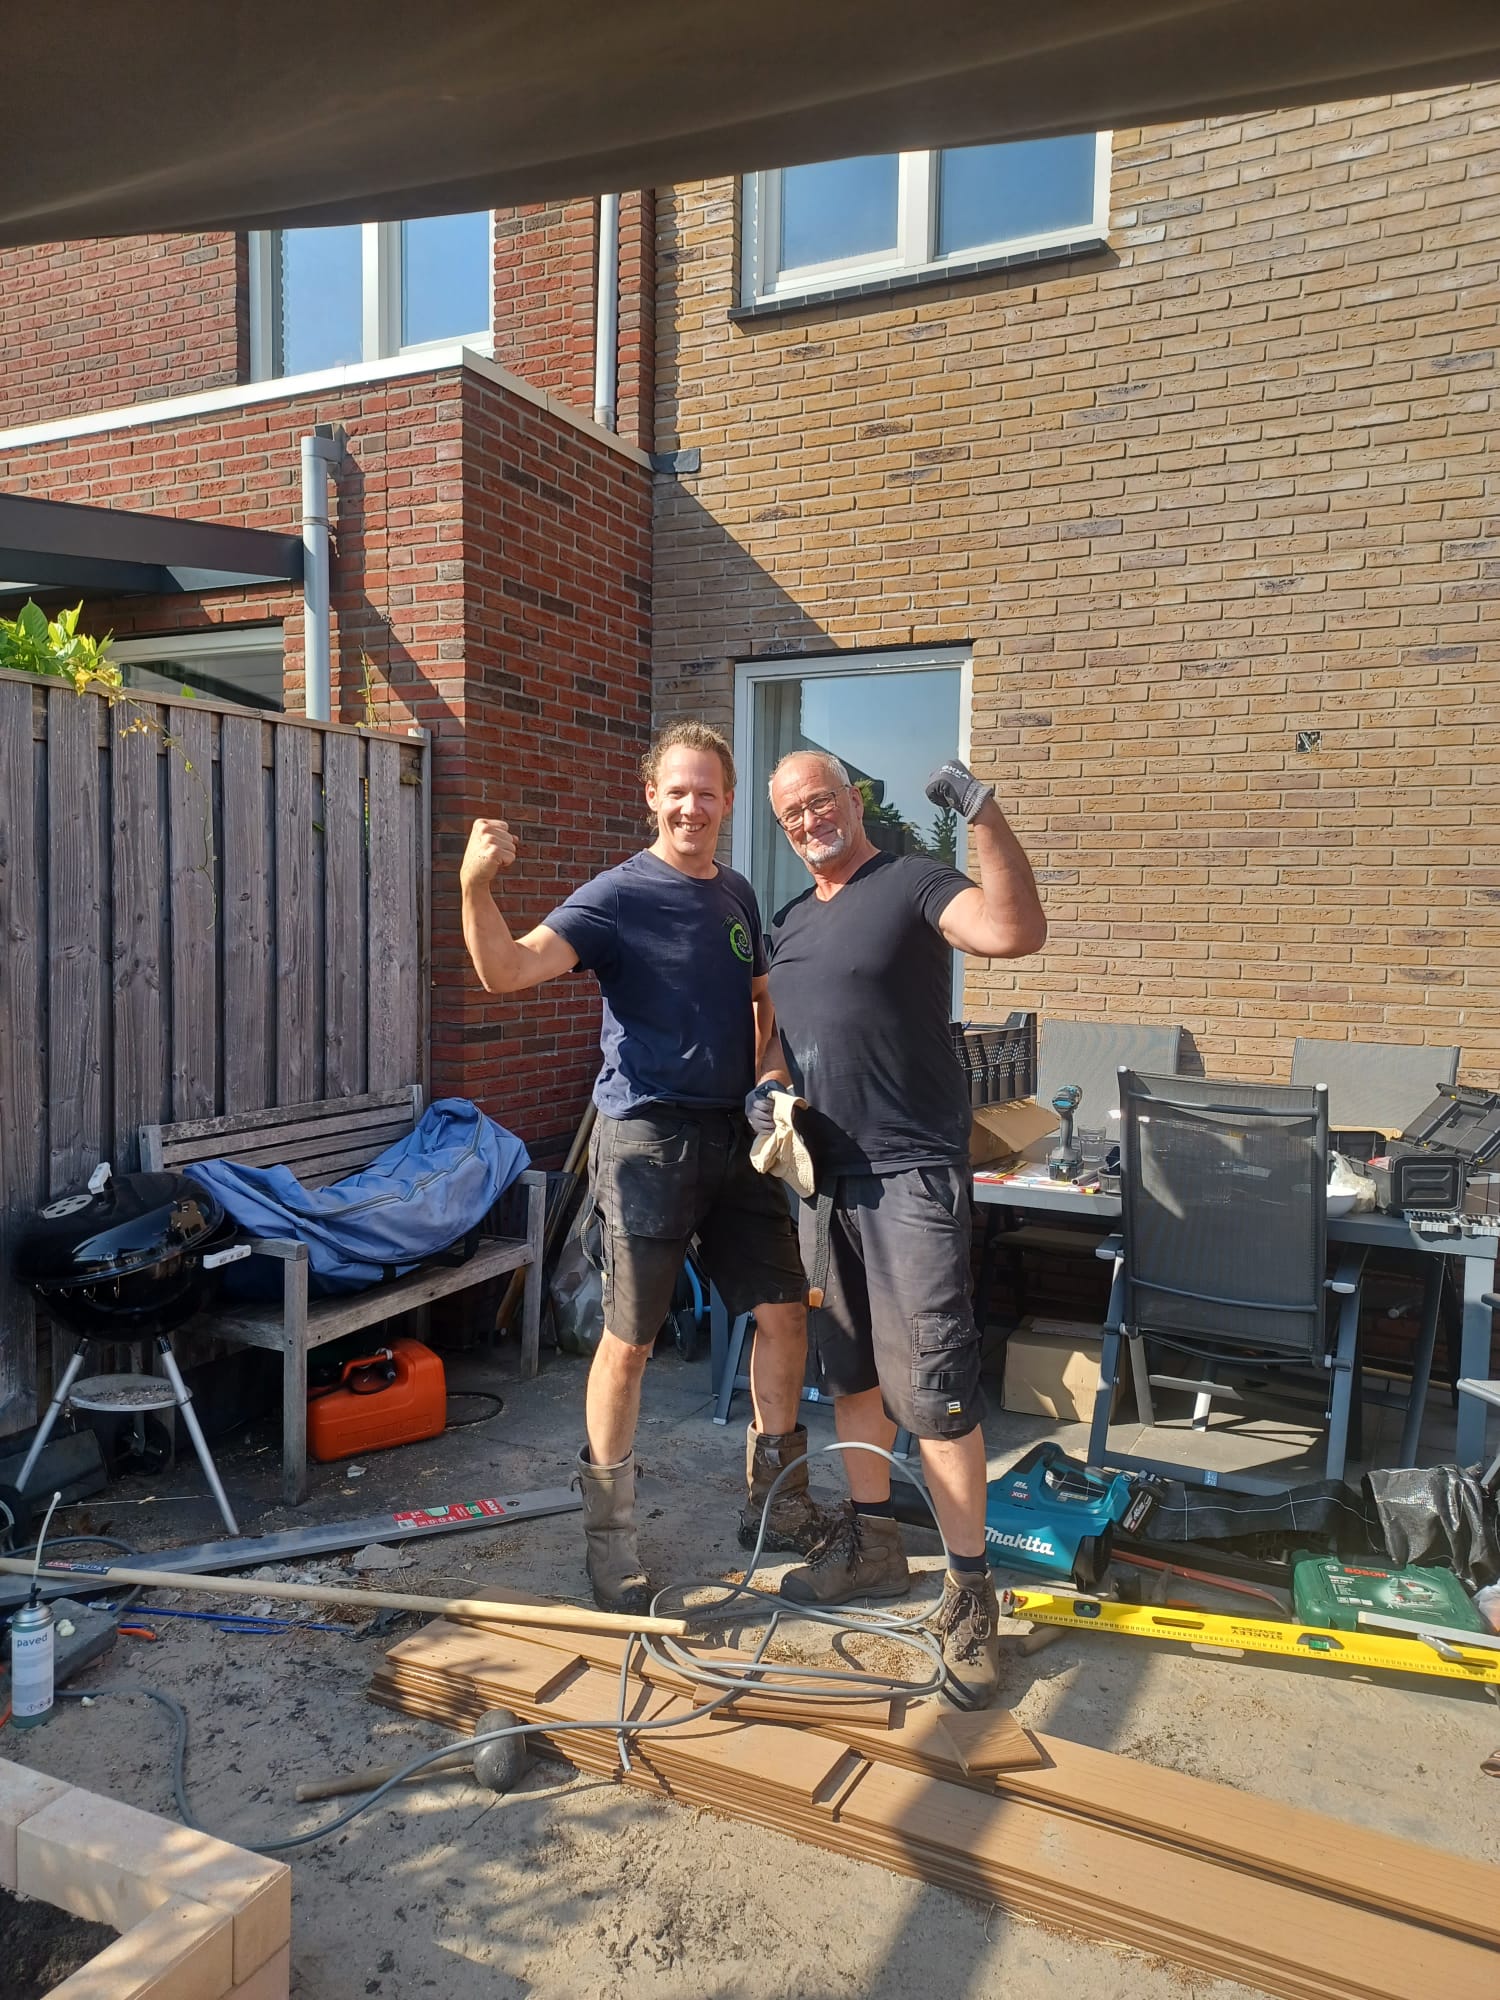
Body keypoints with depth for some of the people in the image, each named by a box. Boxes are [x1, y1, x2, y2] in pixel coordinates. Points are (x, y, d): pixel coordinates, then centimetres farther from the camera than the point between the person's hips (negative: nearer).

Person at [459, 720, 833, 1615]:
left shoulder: (738, 896, 11)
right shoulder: (619, 896, -9)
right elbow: (508, 969, -22)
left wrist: (769, 1087, 7)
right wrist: (476, 886, -38)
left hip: (734, 1135, 7)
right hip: (648, 1137, -6)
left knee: (785, 1311, 9)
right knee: (630, 1340, 0)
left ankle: (777, 1501, 28)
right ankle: (610, 1538, 18)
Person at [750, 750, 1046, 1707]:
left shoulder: (912, 882, -7)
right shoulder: (790, 921, 16)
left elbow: (1016, 932, -27)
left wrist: (984, 812, -32)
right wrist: (769, 1086, 3)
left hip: (911, 1170, -8)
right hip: (826, 1170, 8)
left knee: (932, 1382, -7)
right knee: (851, 1370, 17)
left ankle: (971, 1590, 5)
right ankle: (871, 1542, 33)